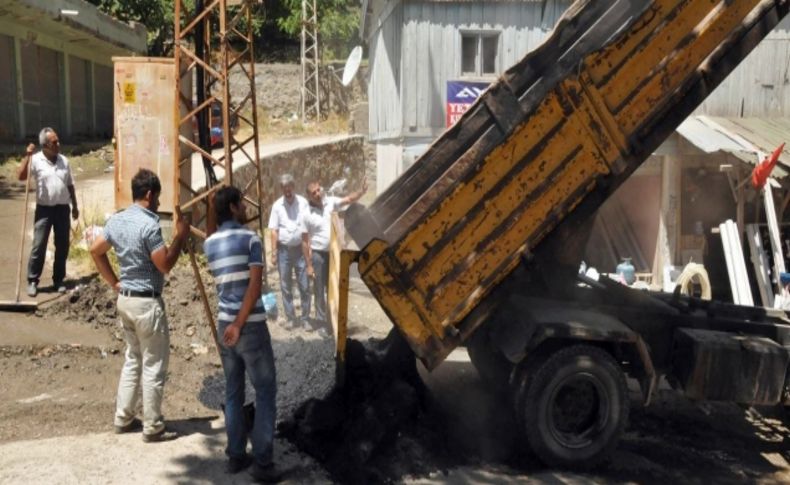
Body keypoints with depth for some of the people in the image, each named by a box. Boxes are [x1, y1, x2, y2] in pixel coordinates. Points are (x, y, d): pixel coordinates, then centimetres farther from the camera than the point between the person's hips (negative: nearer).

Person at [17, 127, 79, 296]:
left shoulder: (64, 160, 6)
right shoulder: (36, 160, -6)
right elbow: (20, 176, -19)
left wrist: (75, 206, 13)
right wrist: (28, 156, -23)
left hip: (62, 208, 4)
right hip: (44, 209, -4)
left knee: (62, 246, 7)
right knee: (39, 246, -4)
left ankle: (59, 280, 18)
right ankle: (32, 281, 6)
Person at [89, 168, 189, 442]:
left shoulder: (116, 221, 6)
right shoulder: (149, 225, -20)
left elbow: (95, 251, 15)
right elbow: (165, 265, -19)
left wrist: (114, 283, 17)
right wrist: (181, 237, -11)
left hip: (125, 299, 9)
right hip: (147, 302, -9)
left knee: (133, 359, 20)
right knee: (154, 367, 1)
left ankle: (123, 419, 26)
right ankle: (153, 428, 8)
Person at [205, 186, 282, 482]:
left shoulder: (210, 243, 7)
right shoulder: (250, 238, -10)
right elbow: (254, 285, -17)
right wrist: (240, 324, -15)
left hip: (224, 324, 7)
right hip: (251, 325, -6)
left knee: (233, 393, 15)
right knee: (265, 393, 1)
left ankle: (236, 456, 20)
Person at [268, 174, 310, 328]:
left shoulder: (303, 203, -3)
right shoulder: (277, 205, -1)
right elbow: (274, 231, -1)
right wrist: (274, 253, -5)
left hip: (300, 249, -1)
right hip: (283, 249, 1)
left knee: (304, 286, 2)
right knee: (286, 286, 7)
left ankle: (305, 318, 11)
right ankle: (291, 318, 16)